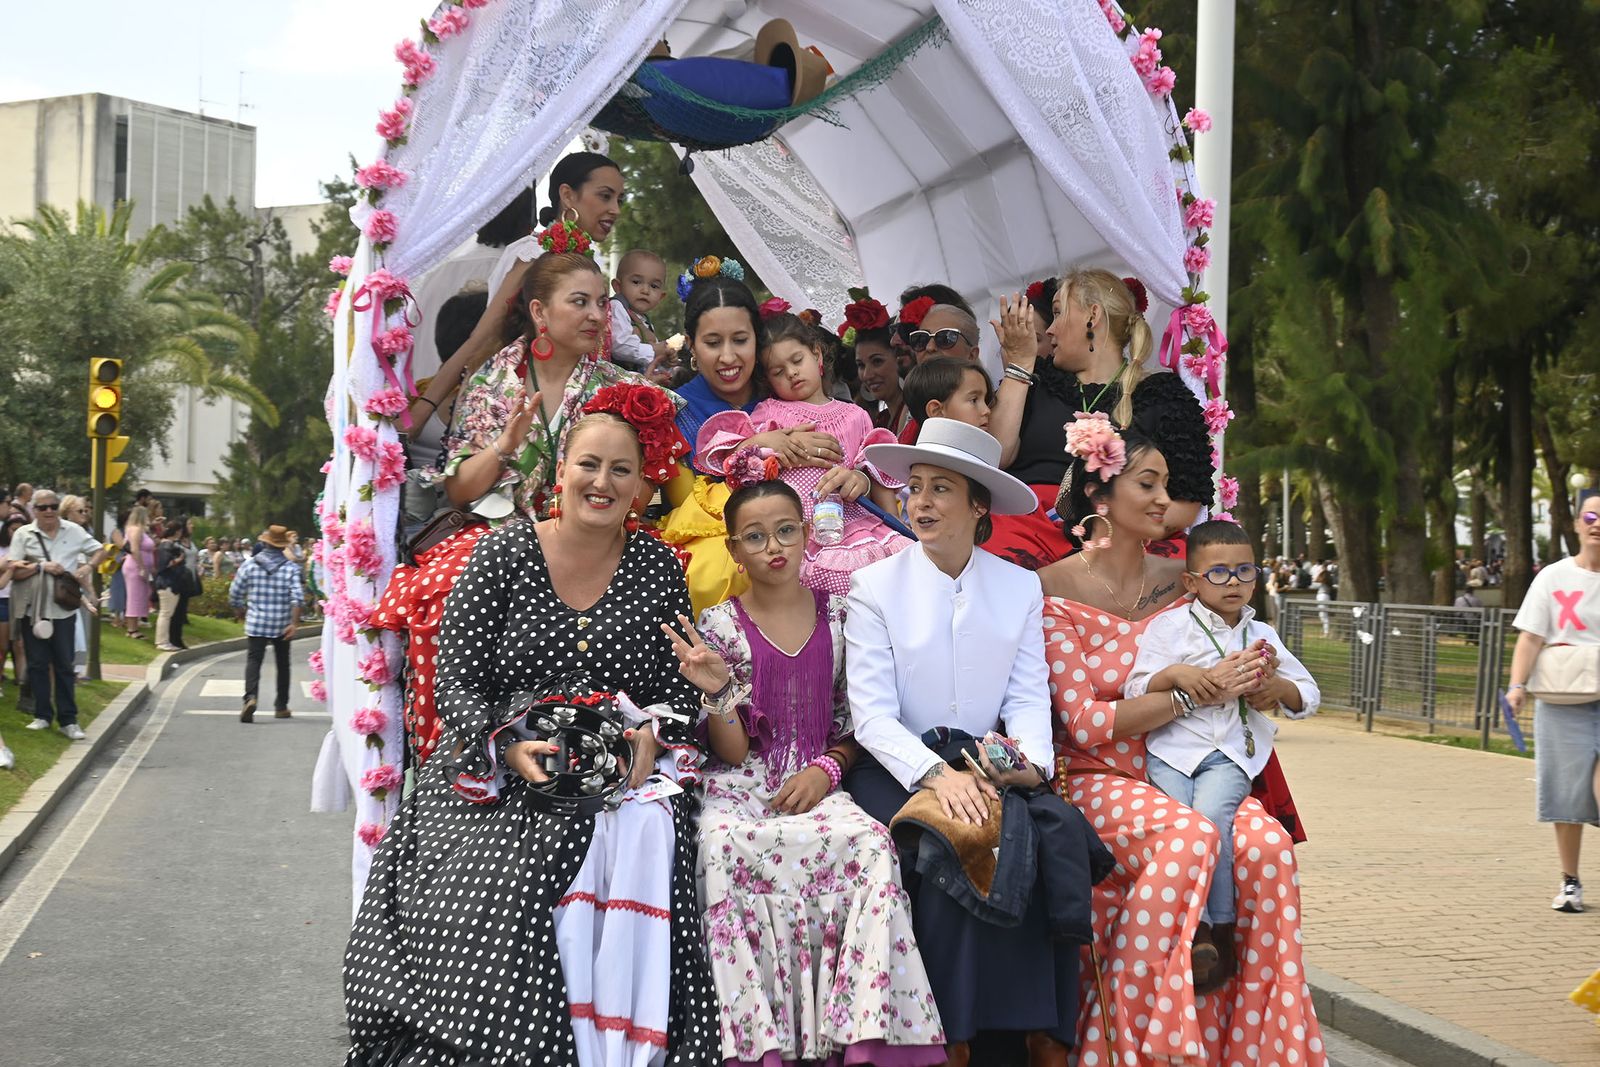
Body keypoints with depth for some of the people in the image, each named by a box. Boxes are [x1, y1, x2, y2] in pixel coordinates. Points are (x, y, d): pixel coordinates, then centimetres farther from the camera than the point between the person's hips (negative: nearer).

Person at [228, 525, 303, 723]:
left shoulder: (250, 564, -2)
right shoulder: (291, 567, -4)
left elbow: (235, 593, 2)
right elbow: (297, 597, -15)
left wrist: (239, 611, 21)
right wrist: (294, 623, -15)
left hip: (256, 623, -1)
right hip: (282, 625, 1)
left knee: (254, 660, -4)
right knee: (282, 663, 15)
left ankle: (250, 697, -30)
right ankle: (281, 707, 22)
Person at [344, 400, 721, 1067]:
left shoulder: (658, 568, 8)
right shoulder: (504, 553, 3)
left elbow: (678, 688, 10)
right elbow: (456, 679, -2)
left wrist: (651, 738, -12)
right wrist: (508, 748, -18)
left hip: (621, 768, 1)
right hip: (498, 772, -1)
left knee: (643, 833, -31)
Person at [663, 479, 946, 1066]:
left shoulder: (837, 615, 10)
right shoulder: (720, 625, 3)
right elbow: (732, 752, -1)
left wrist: (826, 767, -5)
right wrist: (718, 691, -19)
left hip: (814, 785, 2)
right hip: (740, 788, -1)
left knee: (871, 843, -32)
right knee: (723, 847, -37)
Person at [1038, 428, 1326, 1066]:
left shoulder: (1179, 580, 10)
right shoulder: (1055, 589, -6)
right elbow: (1085, 723, -13)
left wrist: (1253, 683, -8)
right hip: (1097, 779, -4)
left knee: (1267, 843, -26)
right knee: (1188, 837, -34)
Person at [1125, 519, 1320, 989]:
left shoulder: (1262, 635, 18)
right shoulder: (1169, 626, 7)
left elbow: (1308, 695, 20)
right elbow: (1135, 690, 0)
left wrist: (1274, 686, 0)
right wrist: (1175, 675, -17)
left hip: (1232, 753, 1)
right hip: (1172, 746, -1)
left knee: (1210, 816, -27)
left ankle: (1220, 929, -17)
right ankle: (1196, 930, -20)